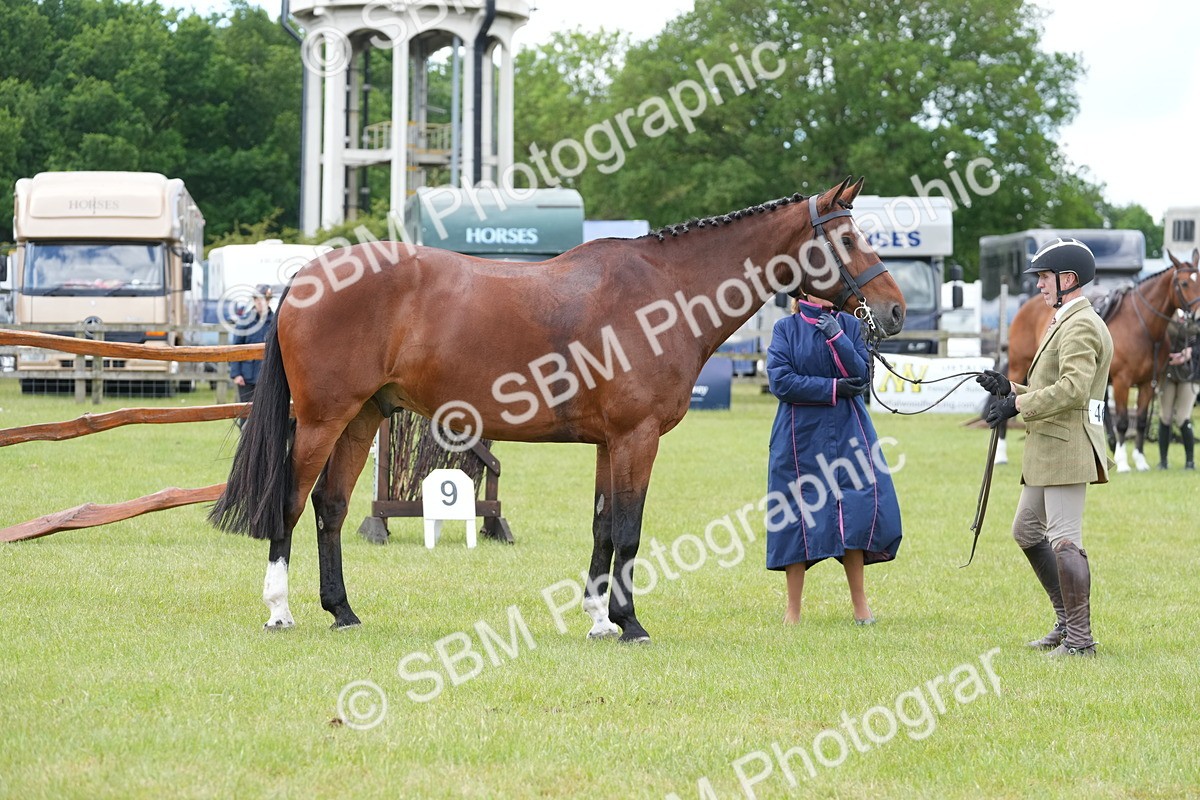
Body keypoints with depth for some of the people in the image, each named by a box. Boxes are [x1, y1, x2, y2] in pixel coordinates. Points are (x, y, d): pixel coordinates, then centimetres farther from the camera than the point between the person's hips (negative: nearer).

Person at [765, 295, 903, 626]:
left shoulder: (850, 326, 7)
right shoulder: (786, 329, 1)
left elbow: (861, 377, -4)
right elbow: (780, 380, -10)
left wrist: (836, 338, -14)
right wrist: (833, 388, -14)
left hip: (848, 432, 2)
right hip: (801, 435, -2)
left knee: (856, 512, -3)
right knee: (798, 517, 0)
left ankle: (860, 603, 9)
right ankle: (793, 609, 10)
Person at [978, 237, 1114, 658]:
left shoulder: (1080, 327, -14)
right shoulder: (1065, 323, 20)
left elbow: (1073, 389, -26)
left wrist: (1018, 404, -22)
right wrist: (1010, 389, 12)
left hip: (1067, 449, -12)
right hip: (1048, 449, 12)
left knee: (1064, 540, -12)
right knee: (1027, 531, 17)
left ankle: (1079, 639, -11)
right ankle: (1067, 621, 22)